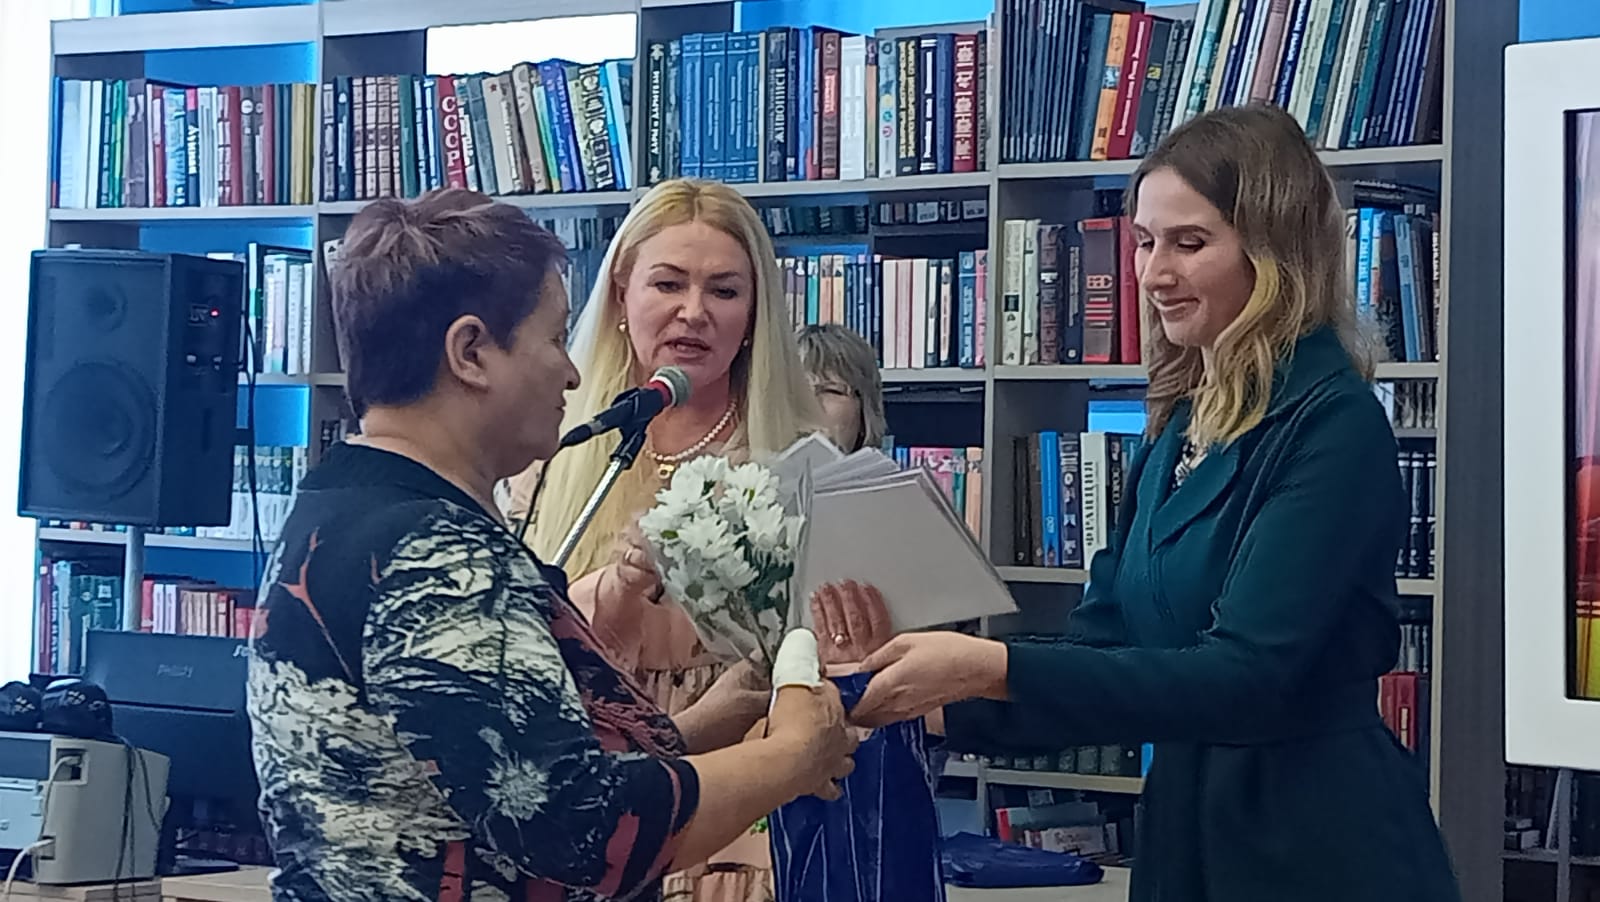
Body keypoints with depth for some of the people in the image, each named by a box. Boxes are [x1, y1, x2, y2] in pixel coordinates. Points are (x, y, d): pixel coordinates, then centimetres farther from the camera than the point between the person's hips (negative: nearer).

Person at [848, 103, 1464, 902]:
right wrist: (935, 698, -7)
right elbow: (1100, 645, 8)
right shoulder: (1178, 431, 9)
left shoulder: (1331, 425, -15)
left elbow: (1247, 676, -24)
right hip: (1184, 833, 7)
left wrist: (993, 669, -30)